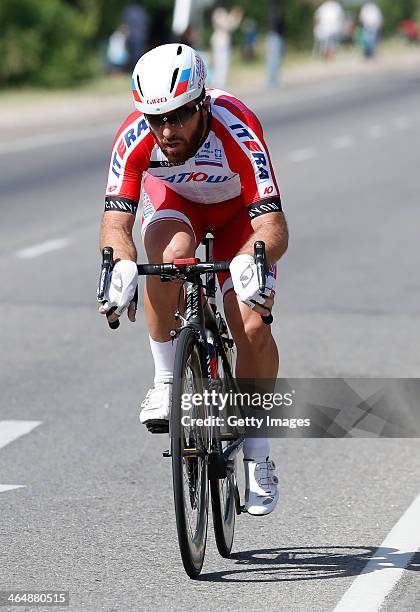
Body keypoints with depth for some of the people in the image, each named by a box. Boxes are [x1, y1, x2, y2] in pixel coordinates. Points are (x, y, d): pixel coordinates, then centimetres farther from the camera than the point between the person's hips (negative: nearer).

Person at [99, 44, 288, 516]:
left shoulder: (237, 129, -38)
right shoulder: (134, 138, -32)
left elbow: (274, 226, -42)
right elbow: (115, 222, -38)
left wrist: (254, 262, -64)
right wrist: (121, 265, -60)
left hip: (238, 209, -1)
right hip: (173, 200, 1)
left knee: (252, 327, -19)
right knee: (169, 256, -36)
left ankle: (257, 455, 0)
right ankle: (166, 382, -17)